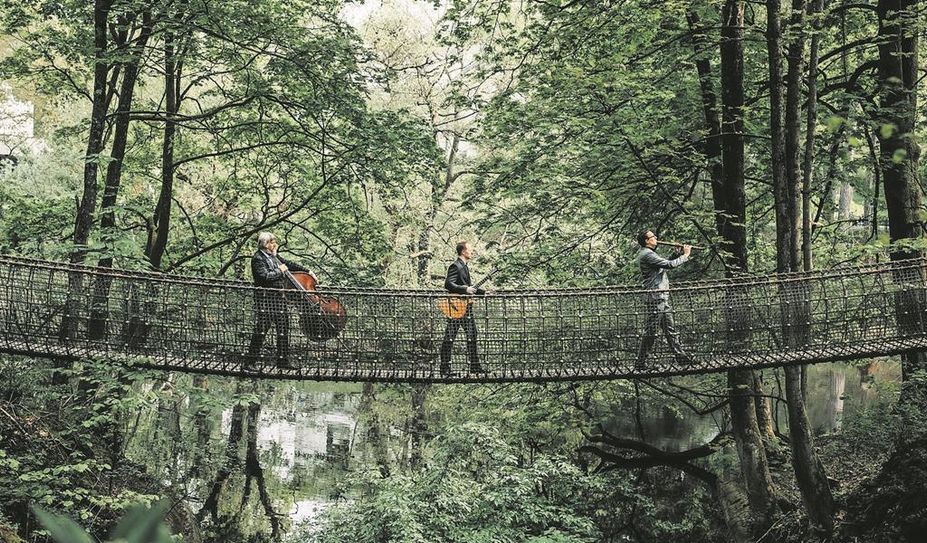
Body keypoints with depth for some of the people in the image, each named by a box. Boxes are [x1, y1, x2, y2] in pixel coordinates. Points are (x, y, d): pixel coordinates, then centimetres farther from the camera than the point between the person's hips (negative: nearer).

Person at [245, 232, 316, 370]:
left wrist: (307, 271, 26)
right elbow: (265, 276, -21)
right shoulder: (258, 259, -10)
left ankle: (283, 360, 16)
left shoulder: (274, 256, 15)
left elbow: (289, 264, 27)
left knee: (283, 330, 8)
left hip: (279, 298, 8)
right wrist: (280, 271, -9)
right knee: (261, 331, -8)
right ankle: (251, 361, -2)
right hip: (265, 298, -8)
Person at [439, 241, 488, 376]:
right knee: (450, 337, -5)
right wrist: (465, 290, -30)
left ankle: (475, 366, 17)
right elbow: (448, 284, -24)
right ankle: (445, 369, -1)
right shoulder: (455, 266, -13)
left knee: (472, 336, 11)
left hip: (466, 307, 10)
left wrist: (483, 292, 22)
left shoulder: (464, 266, 18)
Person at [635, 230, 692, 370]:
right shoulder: (647, 255, -14)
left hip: (662, 298, 11)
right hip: (655, 298, -11)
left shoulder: (649, 254, 20)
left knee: (670, 329, 13)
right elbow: (670, 265, -18)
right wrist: (685, 255, -5)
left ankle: (680, 356, 18)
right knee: (650, 332, -8)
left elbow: (667, 263, 24)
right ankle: (640, 363, -4)